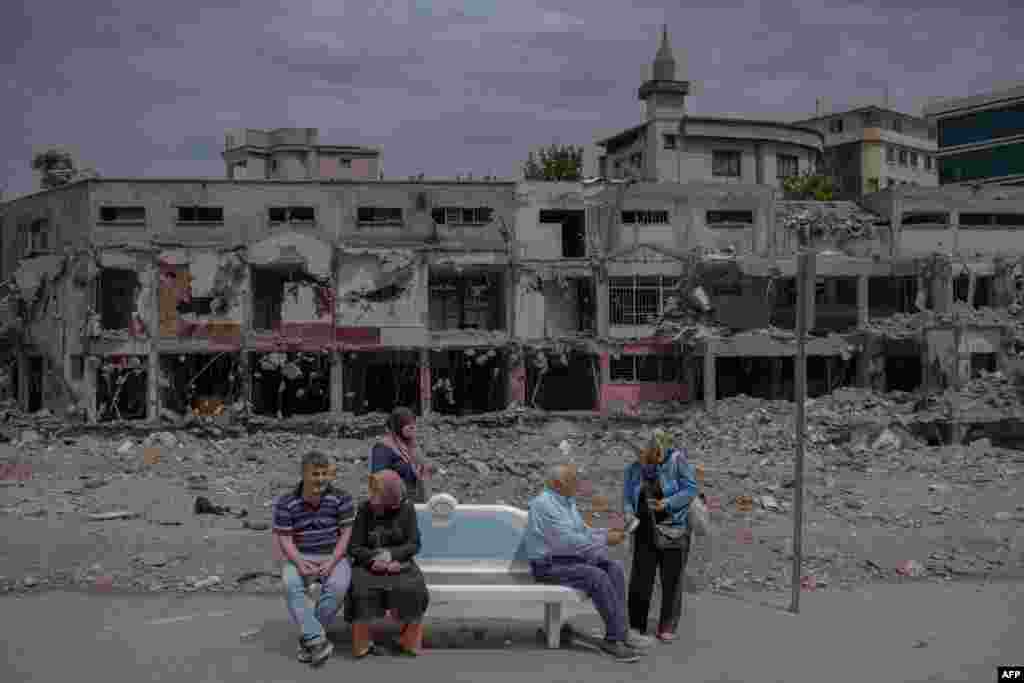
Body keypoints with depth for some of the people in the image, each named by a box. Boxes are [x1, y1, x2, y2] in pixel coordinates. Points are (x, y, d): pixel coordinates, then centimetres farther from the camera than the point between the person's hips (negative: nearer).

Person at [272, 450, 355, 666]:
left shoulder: (341, 498, -3)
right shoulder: (286, 503, -3)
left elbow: (346, 534, -4)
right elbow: (285, 539, -4)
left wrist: (331, 562, -18)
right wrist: (300, 563, -22)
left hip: (334, 556, 0)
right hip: (299, 557, 0)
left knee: (337, 586, -32)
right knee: (291, 585, -33)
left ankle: (308, 639, -17)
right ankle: (317, 639, -34)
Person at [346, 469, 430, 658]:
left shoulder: (406, 508, -3)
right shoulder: (365, 510, -3)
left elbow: (413, 544, -5)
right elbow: (354, 548, -3)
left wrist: (390, 555, -22)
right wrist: (376, 558, -22)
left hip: (399, 563, 0)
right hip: (368, 564, 0)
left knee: (414, 590, -28)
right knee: (360, 589, -30)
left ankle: (410, 641, -9)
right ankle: (361, 644, -14)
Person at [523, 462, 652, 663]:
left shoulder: (568, 502, 12)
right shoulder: (544, 504, -20)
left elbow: (582, 532, 17)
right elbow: (568, 540, -25)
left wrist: (607, 532, -1)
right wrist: (605, 540, -20)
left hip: (570, 558, 10)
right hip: (549, 565, -9)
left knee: (614, 568, -9)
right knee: (597, 577, -27)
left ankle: (615, 636, -12)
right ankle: (618, 636, -18)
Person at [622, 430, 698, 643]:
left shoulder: (677, 460, -12)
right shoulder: (634, 468, -1)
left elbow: (690, 489, -12)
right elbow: (627, 496, 4)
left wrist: (666, 504, -23)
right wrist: (629, 513, -16)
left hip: (674, 528, -3)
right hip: (645, 530, 3)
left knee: (671, 579, 4)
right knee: (640, 578, 2)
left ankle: (667, 627, 15)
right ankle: (636, 625, 12)